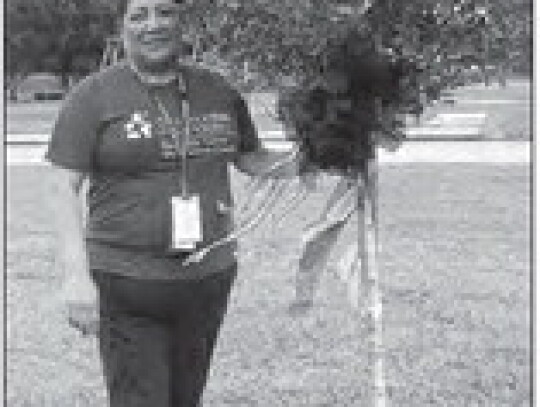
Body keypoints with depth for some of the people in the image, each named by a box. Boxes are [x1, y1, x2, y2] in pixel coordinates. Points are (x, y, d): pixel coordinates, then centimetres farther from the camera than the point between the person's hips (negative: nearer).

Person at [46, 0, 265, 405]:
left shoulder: (219, 92, 8)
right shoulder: (94, 95, -5)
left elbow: (252, 160, 20)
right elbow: (66, 188, -8)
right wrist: (76, 276, -16)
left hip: (210, 276, 4)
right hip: (127, 283, -4)